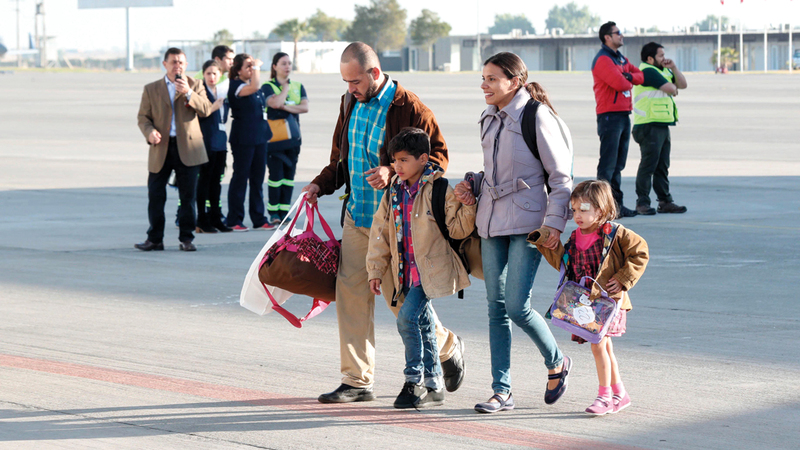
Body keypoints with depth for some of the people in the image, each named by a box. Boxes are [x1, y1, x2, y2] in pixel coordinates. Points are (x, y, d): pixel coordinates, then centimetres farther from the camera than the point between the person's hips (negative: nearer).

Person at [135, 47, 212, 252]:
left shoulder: (195, 85, 9)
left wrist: (188, 93, -17)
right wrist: (149, 132, -13)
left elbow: (206, 110, -4)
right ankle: (155, 239, 11)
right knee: (155, 196, 2)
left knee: (188, 196, 0)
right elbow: (143, 117, 8)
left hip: (187, 148, -1)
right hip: (161, 148, 1)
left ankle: (186, 238, 8)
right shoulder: (151, 89, 10)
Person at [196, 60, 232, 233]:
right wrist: (212, 108, -18)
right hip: (206, 141, -7)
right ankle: (202, 220, -1)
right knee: (205, 179, -5)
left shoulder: (222, 93, 15)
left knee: (216, 180, 10)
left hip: (220, 142, 7)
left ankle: (216, 217, 16)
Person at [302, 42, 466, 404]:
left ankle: (448, 347, 26)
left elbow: (438, 156, -12)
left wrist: (393, 173, -24)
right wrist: (321, 184, 5)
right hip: (357, 215, 6)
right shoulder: (350, 103, 9)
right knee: (351, 292, 0)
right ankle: (357, 380, 5)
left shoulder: (408, 107, -13)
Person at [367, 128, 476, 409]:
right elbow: (380, 231, 13)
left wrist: (468, 207, -27)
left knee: (407, 318, -17)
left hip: (432, 269, -7)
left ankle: (415, 381, -6)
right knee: (423, 327, 12)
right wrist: (375, 270, 11)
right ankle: (433, 386, 21)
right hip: (408, 272, 7)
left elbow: (457, 229, -9)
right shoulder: (394, 192, 8)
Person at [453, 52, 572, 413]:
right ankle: (502, 391, 9)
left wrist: (555, 222, -15)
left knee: (517, 306, -12)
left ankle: (556, 363, 14)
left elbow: (561, 176, -8)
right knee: (496, 307, 5)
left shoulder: (536, 118, -9)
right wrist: (471, 187, 6)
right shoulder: (490, 120, 13)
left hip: (527, 224, -7)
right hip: (491, 222, 7)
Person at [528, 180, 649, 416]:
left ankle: (605, 395, -5)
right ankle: (619, 393, 25)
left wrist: (622, 280, -13)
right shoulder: (576, 237, 9)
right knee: (605, 347, 14)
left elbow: (640, 253, -7)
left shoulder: (615, 233, -9)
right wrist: (545, 242, -1)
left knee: (598, 345, -13)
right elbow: (561, 261, 12)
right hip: (584, 303, 7)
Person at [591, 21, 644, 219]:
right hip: (609, 115, -9)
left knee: (618, 165, 12)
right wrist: (628, 82, 1)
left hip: (624, 115, 9)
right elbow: (619, 83, -22)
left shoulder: (621, 59, 19)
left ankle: (617, 203, 17)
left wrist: (629, 77, -8)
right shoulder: (602, 59, -11)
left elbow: (641, 76, 13)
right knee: (608, 164, -9)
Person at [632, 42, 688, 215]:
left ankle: (665, 201, 14)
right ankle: (642, 203, -7)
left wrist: (673, 68, 5)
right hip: (649, 126, -10)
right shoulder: (648, 71, -11)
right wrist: (673, 87, 7)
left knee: (662, 166, 11)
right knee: (648, 164, -9)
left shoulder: (663, 71, 20)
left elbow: (683, 84, 17)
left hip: (663, 126, 10)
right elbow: (670, 89, -17)